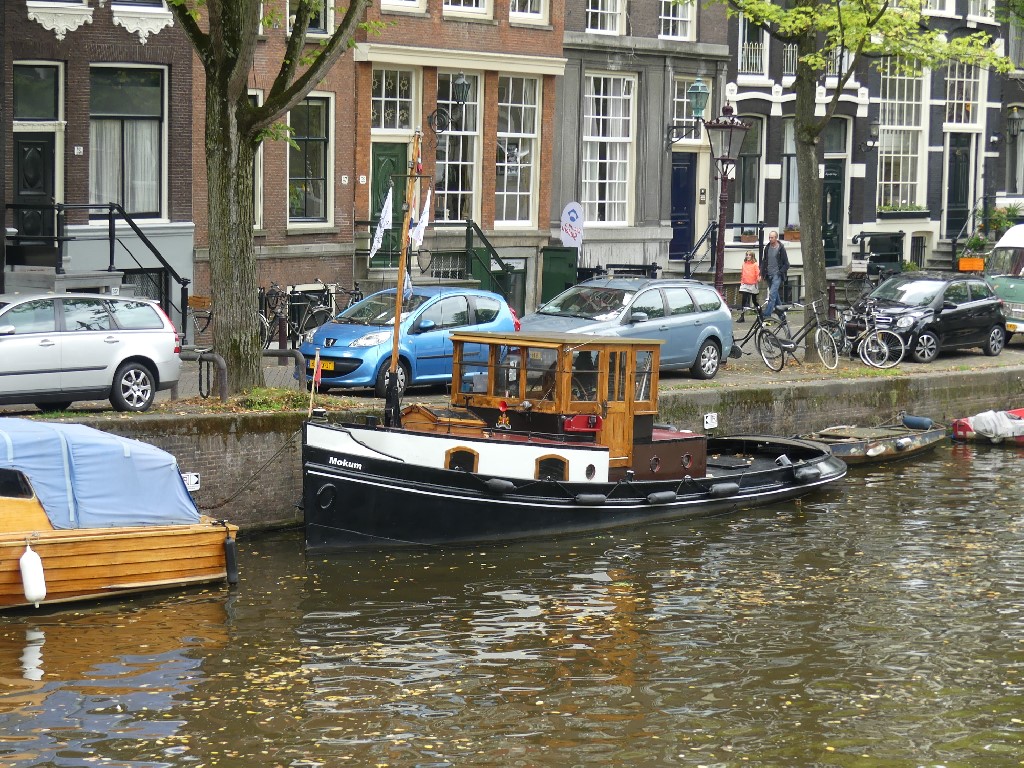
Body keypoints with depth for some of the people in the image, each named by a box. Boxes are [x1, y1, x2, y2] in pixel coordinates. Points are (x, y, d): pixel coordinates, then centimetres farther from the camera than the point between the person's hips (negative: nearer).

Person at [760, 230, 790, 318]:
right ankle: (781, 315, 23)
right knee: (775, 295, 12)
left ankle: (766, 315, -21)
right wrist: (762, 274, 11)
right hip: (769, 276, 6)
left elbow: (786, 264, -2)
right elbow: (764, 261, 19)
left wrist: (780, 272, -13)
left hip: (777, 275, -6)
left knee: (772, 295, -16)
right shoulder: (767, 248, 10)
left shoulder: (781, 248, -6)